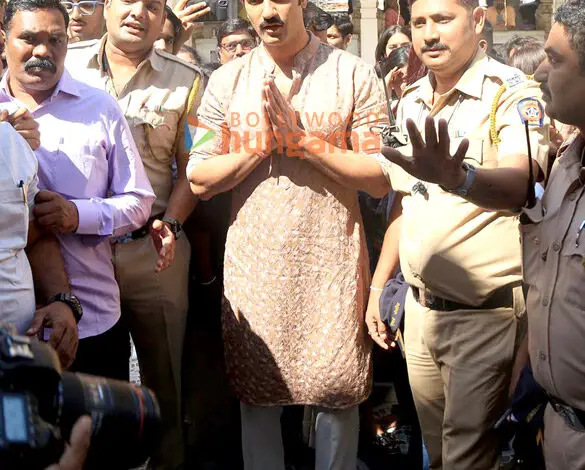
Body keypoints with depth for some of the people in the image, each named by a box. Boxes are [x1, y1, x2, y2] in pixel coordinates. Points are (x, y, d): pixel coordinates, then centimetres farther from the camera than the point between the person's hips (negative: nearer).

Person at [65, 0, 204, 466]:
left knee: (163, 367, 8)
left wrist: (170, 222, -9)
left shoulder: (186, 81, 3)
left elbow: (190, 166, 3)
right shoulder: (66, 65, 5)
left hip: (153, 249, -1)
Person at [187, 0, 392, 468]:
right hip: (254, 264, 2)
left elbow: (380, 179, -7)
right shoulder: (226, 82, 5)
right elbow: (200, 179, 1)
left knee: (336, 393, 7)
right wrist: (260, 146, -12)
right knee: (256, 392, 12)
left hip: (332, 262, -2)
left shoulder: (355, 75, -2)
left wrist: (304, 140, -14)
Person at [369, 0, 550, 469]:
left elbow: (522, 183, -32)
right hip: (420, 306, 6)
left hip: (484, 311, -6)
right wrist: (378, 285, 11)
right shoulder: (410, 102, 8)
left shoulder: (514, 93, -13)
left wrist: (458, 178, -52)